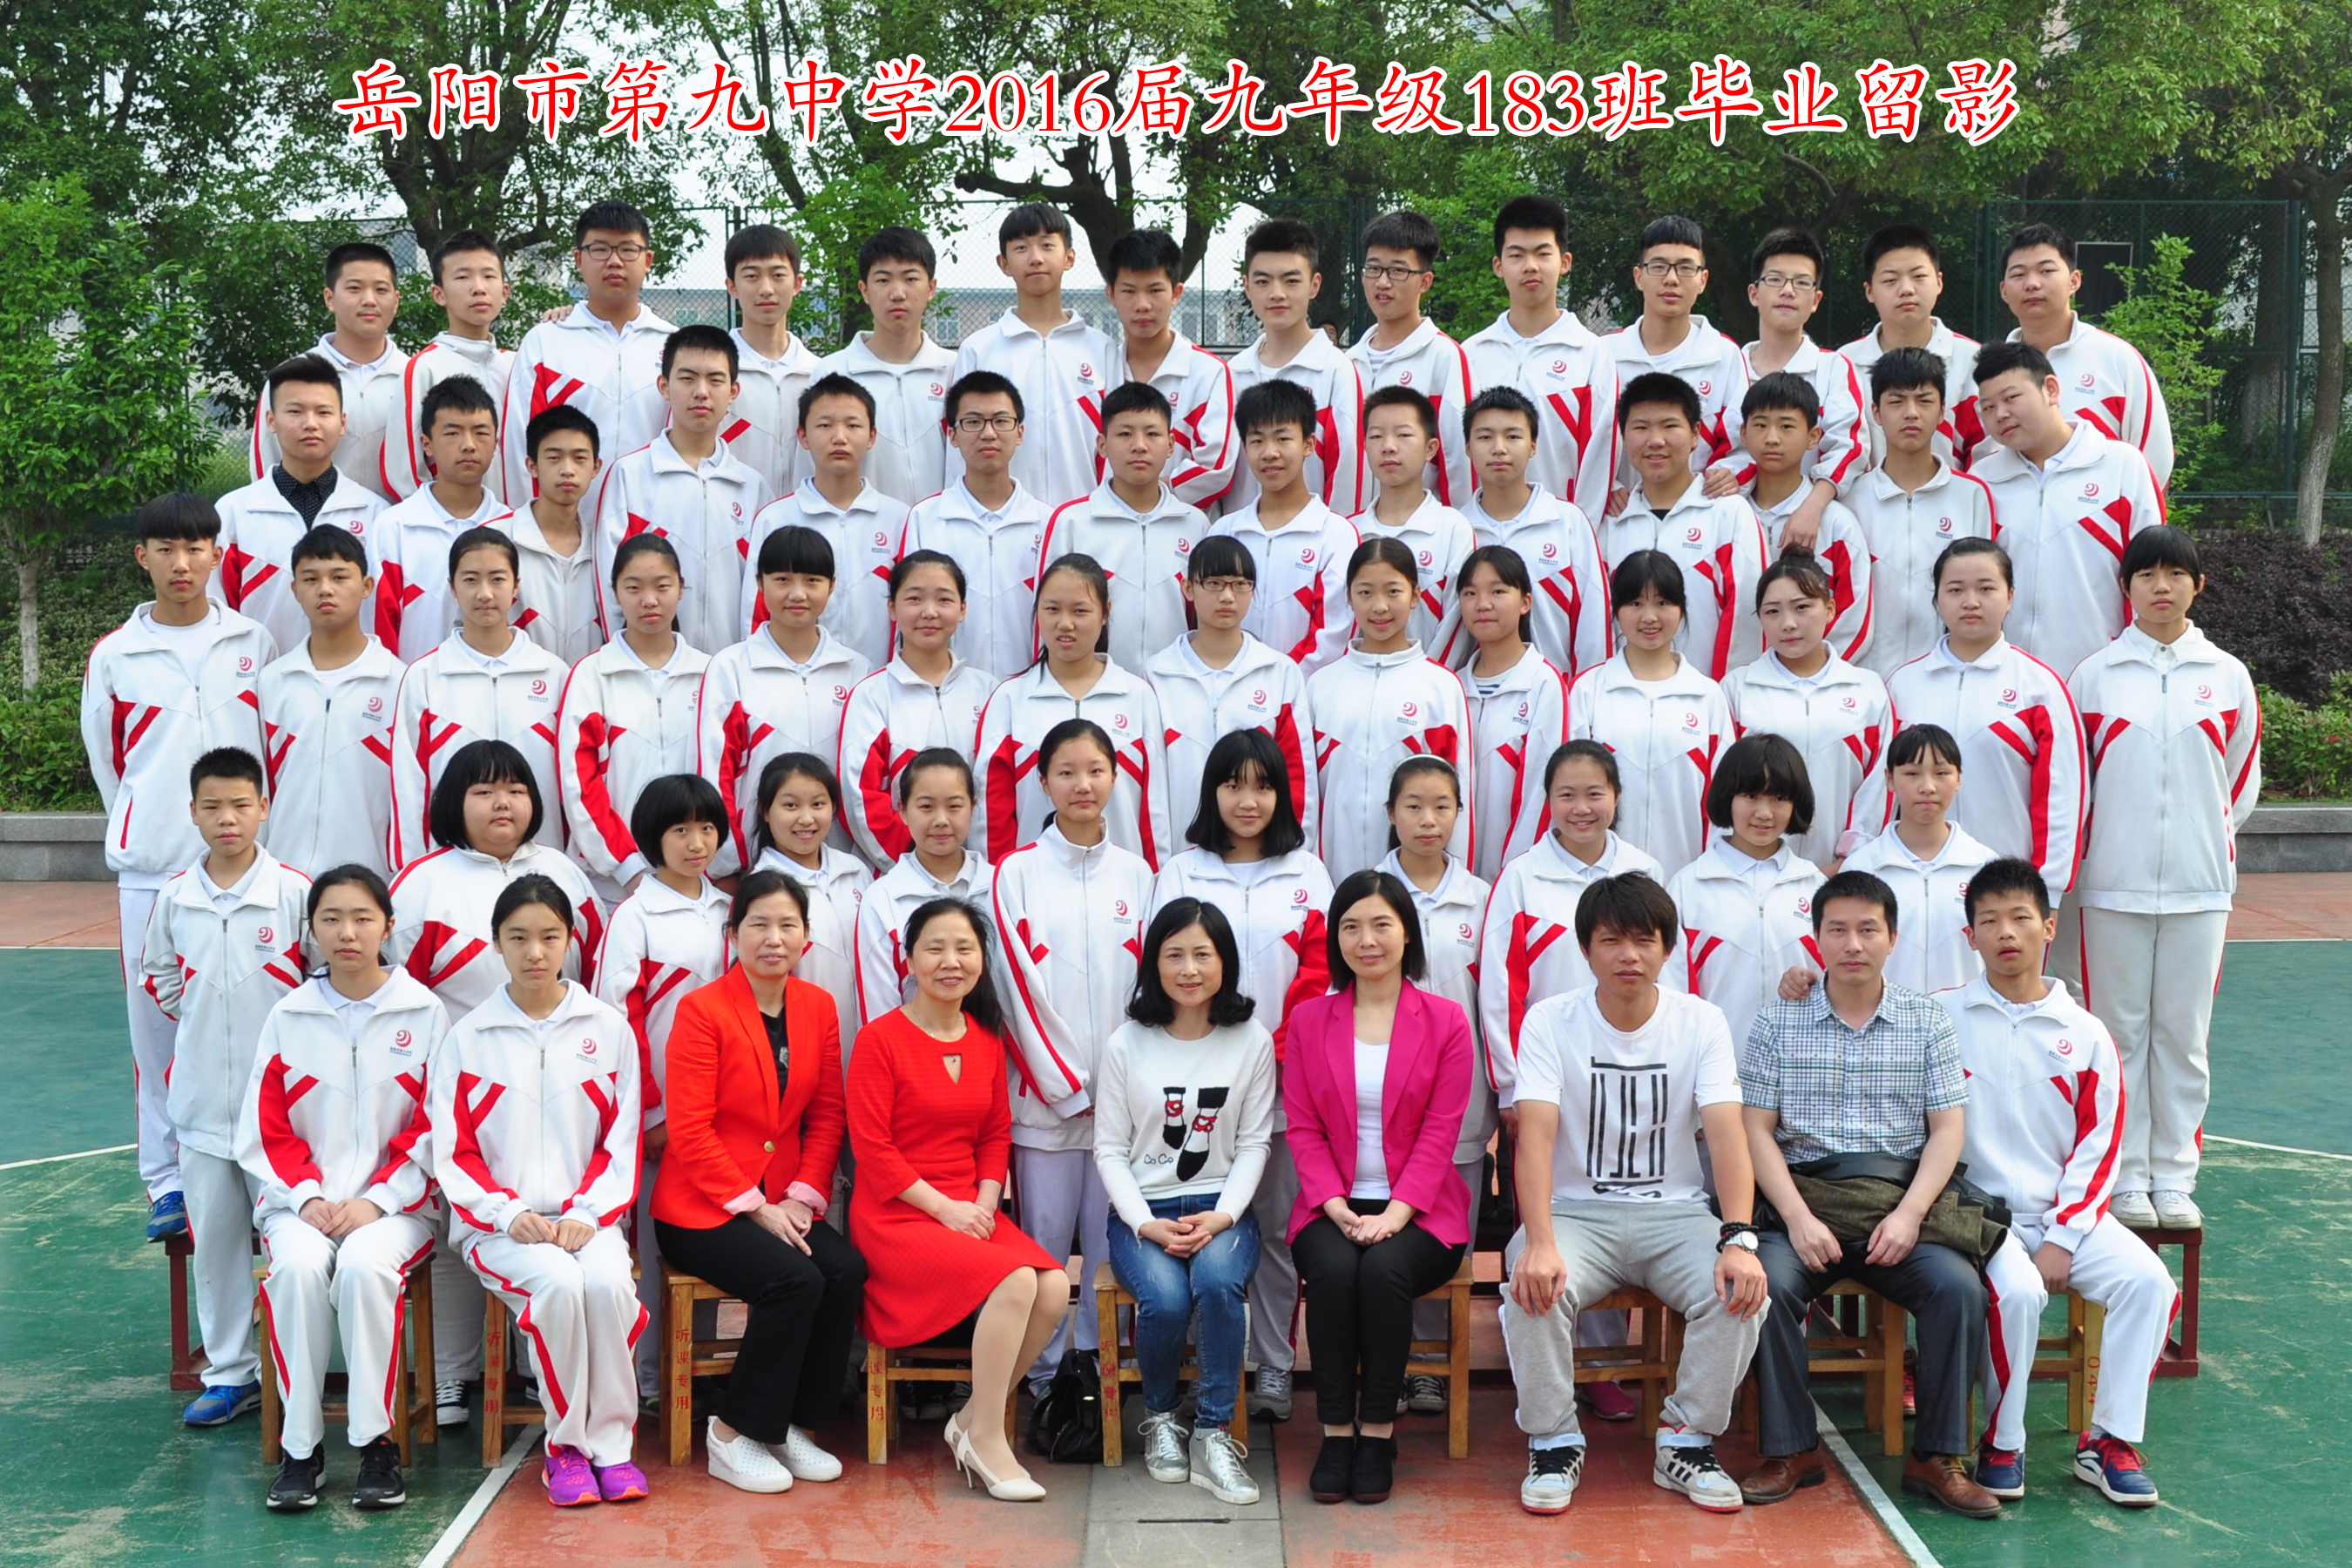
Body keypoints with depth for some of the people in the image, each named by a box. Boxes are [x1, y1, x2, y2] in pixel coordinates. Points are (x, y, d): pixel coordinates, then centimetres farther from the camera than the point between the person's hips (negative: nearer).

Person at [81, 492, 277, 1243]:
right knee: (158, 1021, 2)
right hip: (151, 869, 0)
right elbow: (107, 760, 13)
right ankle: (168, 1180, 12)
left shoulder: (255, 643, 5)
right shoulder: (113, 657, 4)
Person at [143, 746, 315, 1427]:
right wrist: (198, 1022, 11)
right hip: (201, 1102, 4)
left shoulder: (295, 892, -8)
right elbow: (157, 975, 19)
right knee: (214, 1239, 10)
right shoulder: (174, 898, 2)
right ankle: (230, 1372, 21)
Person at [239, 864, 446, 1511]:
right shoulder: (288, 1017, 7)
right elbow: (264, 1132, 6)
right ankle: (300, 1445, -17)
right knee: (299, 1266, -30)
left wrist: (375, 1201, -12)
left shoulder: (423, 1012, 2)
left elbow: (432, 1130, -1)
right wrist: (309, 1198, -9)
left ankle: (376, 1439, -18)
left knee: (364, 1265, -33)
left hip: (394, 1202, -2)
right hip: (302, 1199, 2)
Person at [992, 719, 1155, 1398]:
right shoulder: (1017, 872, 1)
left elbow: (1147, 981, 8)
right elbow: (1017, 984, -3)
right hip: (1044, 1091, -2)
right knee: (1044, 1239, 1)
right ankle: (1042, 1382, 12)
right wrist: (1066, 1086, -7)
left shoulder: (1135, 873, 8)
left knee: (1112, 1240, 4)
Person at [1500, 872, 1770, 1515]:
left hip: (1675, 1213, 1)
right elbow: (1535, 1134, -16)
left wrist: (1739, 1239, -28)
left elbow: (1726, 1133, -12)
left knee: (1740, 1293, -27)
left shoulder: (1701, 1022, -1)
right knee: (1535, 1288, -32)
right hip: (1575, 1210, -1)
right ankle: (1554, 1444, -7)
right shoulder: (1549, 1022, -5)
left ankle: (1687, 1443, -3)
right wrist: (1539, 1242, -33)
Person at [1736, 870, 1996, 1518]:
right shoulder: (1778, 1023, 8)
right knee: (1766, 1283, -29)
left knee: (1959, 1286, -26)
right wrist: (1797, 1217, -13)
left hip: (1898, 1203, 1)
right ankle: (1791, 1450, -13)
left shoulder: (1928, 1023, 10)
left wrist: (1909, 1212, -12)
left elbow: (1948, 1129, 5)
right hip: (1803, 1201, -1)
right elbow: (1755, 1130, 2)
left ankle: (1937, 1457, -11)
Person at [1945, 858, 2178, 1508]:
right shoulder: (1941, 1016, 1)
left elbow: (2098, 1150, 4)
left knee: (2148, 1281, -20)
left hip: (2065, 1212, 3)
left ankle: (2107, 1441, -6)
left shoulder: (2085, 1034, 5)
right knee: (2017, 1290, -31)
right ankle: (2002, 1443, -11)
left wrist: (2062, 1239, -6)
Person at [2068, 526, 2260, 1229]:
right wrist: (2105, 846, 8)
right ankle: (2127, 1178, 12)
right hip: (2114, 882, -1)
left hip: (2199, 884, 1)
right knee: (2121, 1030, 3)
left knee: (2184, 1032, 4)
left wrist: (2211, 843, 10)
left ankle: (2174, 1177, 14)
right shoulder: (2094, 675, 2)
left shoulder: (2227, 676, 5)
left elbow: (2242, 777, 14)